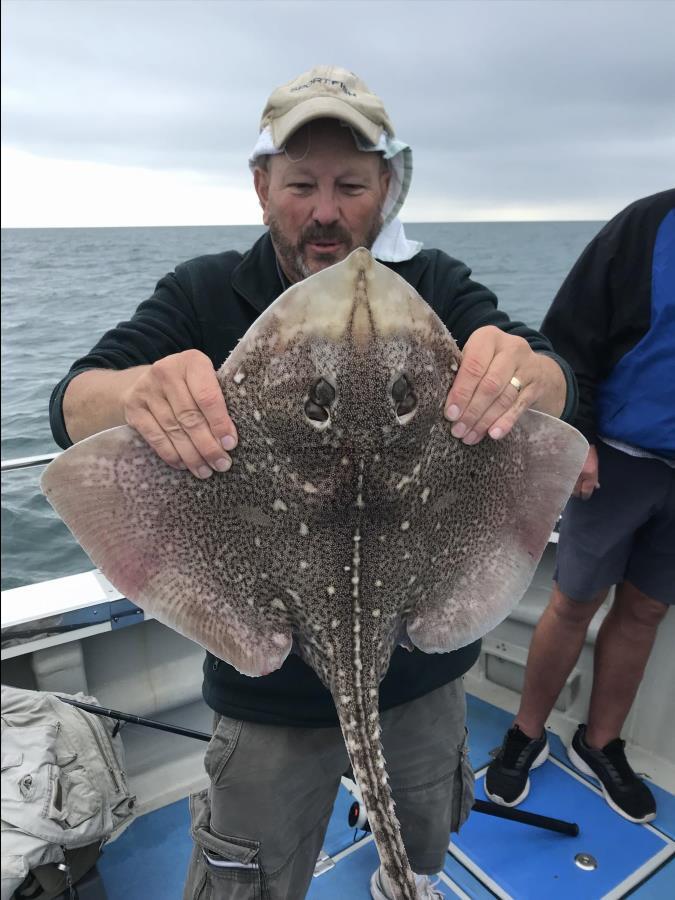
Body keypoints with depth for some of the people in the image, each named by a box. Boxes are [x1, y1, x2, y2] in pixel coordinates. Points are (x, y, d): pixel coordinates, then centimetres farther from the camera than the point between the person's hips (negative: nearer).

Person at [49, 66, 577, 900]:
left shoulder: (435, 288, -6)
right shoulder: (203, 296, -9)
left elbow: (559, 384, -18)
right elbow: (72, 407, -18)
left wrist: (522, 372, -43)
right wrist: (136, 391, -42)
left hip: (427, 658, 3)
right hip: (271, 683, -1)